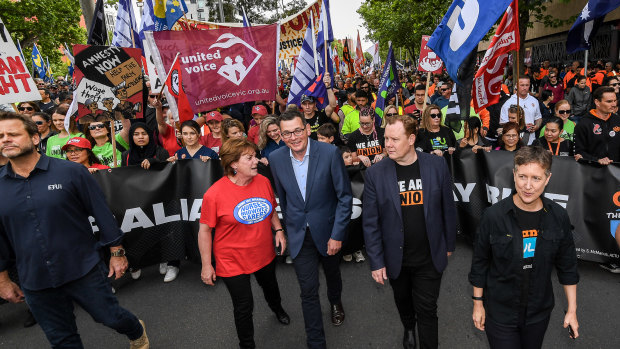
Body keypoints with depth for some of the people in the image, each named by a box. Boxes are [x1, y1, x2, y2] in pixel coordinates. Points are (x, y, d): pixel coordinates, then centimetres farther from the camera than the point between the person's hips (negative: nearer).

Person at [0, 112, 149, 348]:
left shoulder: (71, 172, -11)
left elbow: (102, 213, -6)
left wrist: (117, 253, -4)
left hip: (83, 271, -3)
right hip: (35, 284, 4)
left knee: (110, 317, 10)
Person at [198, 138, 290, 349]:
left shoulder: (263, 182, -9)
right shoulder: (215, 193, -23)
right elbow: (205, 231, -15)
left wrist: (279, 230, -4)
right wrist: (206, 266, -11)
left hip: (265, 255, 5)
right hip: (233, 262, -5)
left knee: (270, 286, 30)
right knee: (244, 308, 9)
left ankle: (277, 308, 66)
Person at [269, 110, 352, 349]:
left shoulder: (330, 153, -19)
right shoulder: (276, 159, -9)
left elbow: (345, 196, -13)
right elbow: (282, 197, 5)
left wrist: (337, 235, -15)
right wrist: (289, 226, 12)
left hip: (328, 231, 0)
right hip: (300, 236, 1)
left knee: (332, 275, 25)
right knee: (308, 290, 4)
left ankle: (335, 302, 59)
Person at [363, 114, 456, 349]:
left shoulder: (437, 165, -9)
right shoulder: (375, 173, -11)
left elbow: (448, 208, 2)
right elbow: (371, 222, -8)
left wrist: (449, 244, 8)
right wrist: (376, 262, -7)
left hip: (429, 257, -1)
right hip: (396, 258, 2)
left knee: (427, 311, 9)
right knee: (403, 301, 24)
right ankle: (409, 328, 56)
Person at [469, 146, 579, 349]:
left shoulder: (558, 216, -8)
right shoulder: (493, 216, -17)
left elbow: (567, 267, 4)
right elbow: (480, 263, -7)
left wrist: (572, 310, 6)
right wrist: (478, 304, -1)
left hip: (539, 312, 3)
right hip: (500, 313, -3)